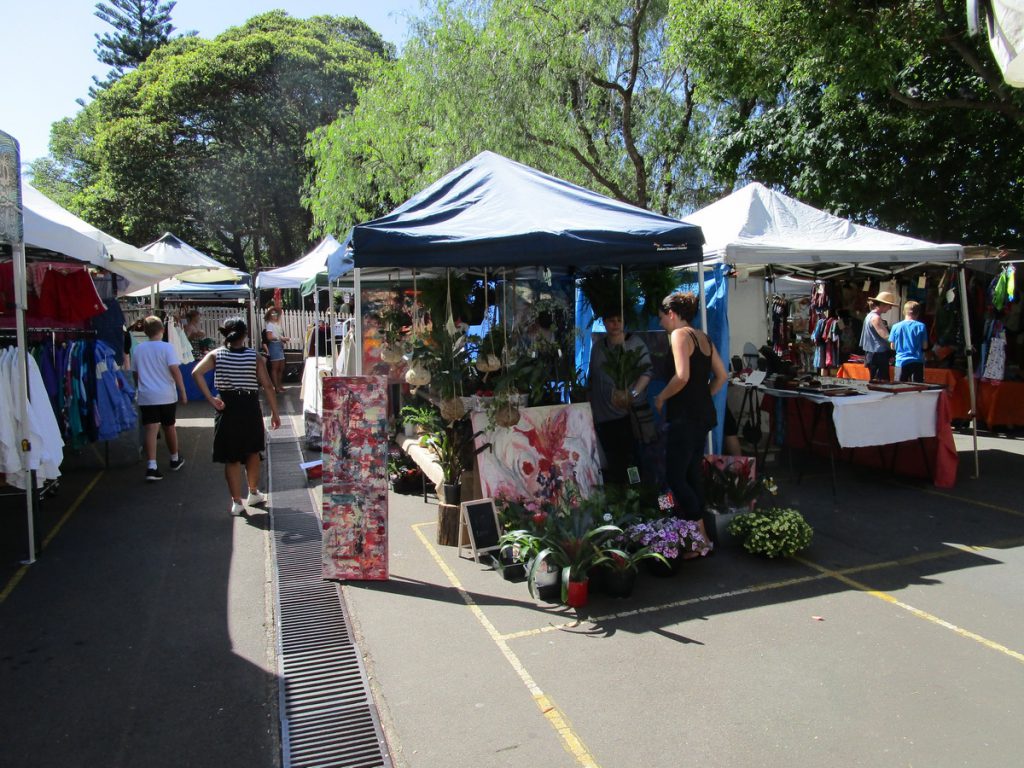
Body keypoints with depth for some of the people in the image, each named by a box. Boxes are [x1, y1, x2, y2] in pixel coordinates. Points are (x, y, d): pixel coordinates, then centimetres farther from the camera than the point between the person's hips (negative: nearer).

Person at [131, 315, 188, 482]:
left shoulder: (138, 349, 6)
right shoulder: (166, 347, -6)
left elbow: (135, 373, 13)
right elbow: (175, 370, -14)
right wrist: (182, 392, -9)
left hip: (146, 396, 2)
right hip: (167, 395, -1)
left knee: (151, 429, -5)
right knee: (169, 427, 15)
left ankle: (151, 467, -17)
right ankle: (175, 460, 32)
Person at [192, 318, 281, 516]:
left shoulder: (216, 355, -1)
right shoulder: (254, 357, -5)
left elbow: (196, 373, -18)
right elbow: (268, 386, -9)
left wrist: (210, 399, -14)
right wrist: (274, 413, -2)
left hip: (227, 408, 1)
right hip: (250, 406, 0)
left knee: (231, 457, 9)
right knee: (252, 451, 21)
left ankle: (237, 502, 12)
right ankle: (254, 493, 30)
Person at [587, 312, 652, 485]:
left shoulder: (635, 344, 1)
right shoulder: (597, 347, 15)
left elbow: (646, 372, -6)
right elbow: (592, 378, 22)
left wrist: (633, 394, -20)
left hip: (629, 411, -4)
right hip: (603, 416, 4)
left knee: (629, 458, -9)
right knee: (613, 460, 4)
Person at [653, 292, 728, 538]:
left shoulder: (679, 334, -10)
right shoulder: (703, 337, 15)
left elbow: (682, 376, -22)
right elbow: (722, 375, 15)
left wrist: (661, 398, -9)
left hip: (685, 415, -9)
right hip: (704, 413, 9)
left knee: (675, 476, -5)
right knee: (693, 473, 14)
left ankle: (700, 536, -4)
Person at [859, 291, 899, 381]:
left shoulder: (870, 315, 16)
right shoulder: (876, 317, -15)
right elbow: (886, 336, -20)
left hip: (871, 354, 10)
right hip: (878, 355, -10)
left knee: (874, 382, 12)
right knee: (881, 382, -10)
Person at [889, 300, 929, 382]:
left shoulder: (896, 327, -3)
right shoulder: (921, 326, -4)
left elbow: (892, 346, 3)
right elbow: (925, 346, 0)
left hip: (901, 361, 0)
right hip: (917, 362, 0)